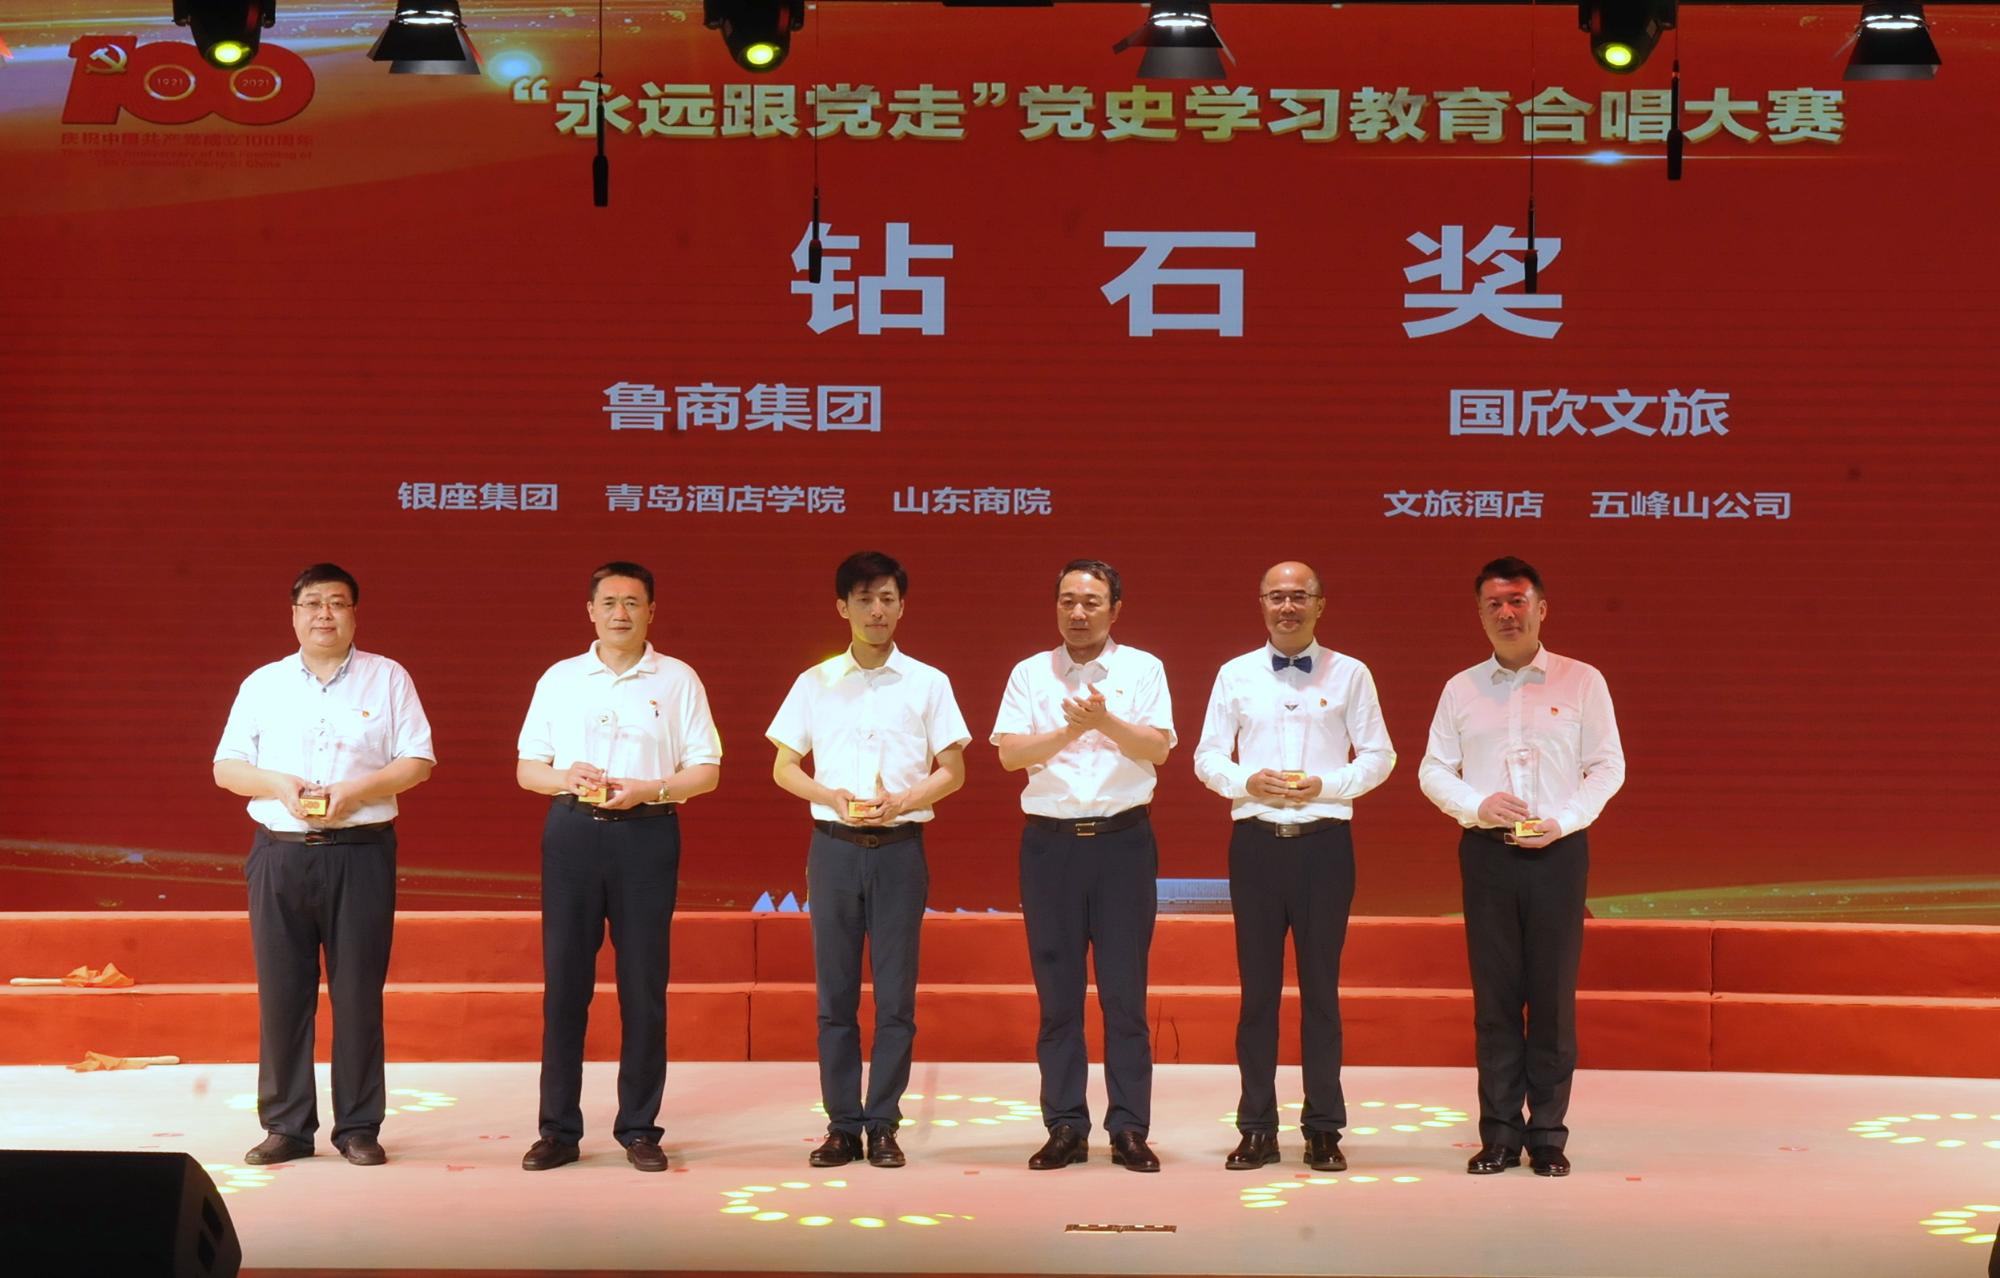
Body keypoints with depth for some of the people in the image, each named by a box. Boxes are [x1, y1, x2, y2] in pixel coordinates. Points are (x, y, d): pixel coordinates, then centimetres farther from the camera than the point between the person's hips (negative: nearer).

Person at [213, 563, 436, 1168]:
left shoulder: (388, 679, 7)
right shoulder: (263, 684, 11)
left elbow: (418, 761, 2)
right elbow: (226, 766, 9)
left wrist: (357, 789, -14)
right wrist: (278, 785, -11)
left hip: (361, 852, -2)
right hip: (280, 854, 2)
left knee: (359, 993, 0)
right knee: (282, 992, 2)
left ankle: (358, 1127, 7)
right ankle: (286, 1126, 10)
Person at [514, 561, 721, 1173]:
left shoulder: (678, 680, 6)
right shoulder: (559, 679, 11)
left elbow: (706, 772, 4)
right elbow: (527, 768, 12)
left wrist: (648, 790, -13)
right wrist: (566, 778, -10)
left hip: (646, 835, -1)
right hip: (572, 832, 1)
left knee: (644, 986, 0)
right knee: (563, 982, 0)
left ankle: (639, 1128, 8)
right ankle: (558, 1129, 7)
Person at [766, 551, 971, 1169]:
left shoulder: (927, 683, 5)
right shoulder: (815, 684, 7)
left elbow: (952, 770, 5)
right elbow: (783, 767, 9)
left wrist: (902, 801, -12)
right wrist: (833, 798, -9)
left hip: (899, 847, -1)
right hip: (834, 846, 1)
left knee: (895, 996, -1)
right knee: (835, 995, 3)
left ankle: (882, 1125, 7)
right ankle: (842, 1125, 9)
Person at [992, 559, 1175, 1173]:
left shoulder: (1142, 670, 6)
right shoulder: (1030, 674, 8)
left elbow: (1158, 747, -6)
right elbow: (1009, 753, -3)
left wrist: (1106, 722, -21)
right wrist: (1067, 733, -16)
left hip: (1122, 840, -1)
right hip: (1051, 841, 1)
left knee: (1125, 990, -1)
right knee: (1057, 991, 3)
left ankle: (1129, 1128, 4)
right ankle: (1065, 1127, 9)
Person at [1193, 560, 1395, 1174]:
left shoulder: (1349, 675, 5)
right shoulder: (1235, 675, 8)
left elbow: (1378, 755, 4)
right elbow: (1207, 757, 9)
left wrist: (1326, 784, -12)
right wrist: (1247, 782, -11)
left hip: (1324, 841, -1)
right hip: (1256, 841, 1)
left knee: (1321, 987, 3)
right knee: (1258, 988, 4)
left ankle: (1324, 1129, 9)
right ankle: (1257, 1129, 10)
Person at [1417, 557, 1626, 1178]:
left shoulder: (1582, 682, 5)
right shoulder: (1461, 689, 11)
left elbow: (1608, 766, 3)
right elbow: (1434, 770, 11)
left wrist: (1564, 821, -11)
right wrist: (1478, 805, -8)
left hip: (1558, 850, -1)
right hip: (1486, 850, 2)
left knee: (1554, 995, -1)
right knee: (1494, 995, 2)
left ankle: (1548, 1135, 7)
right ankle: (1499, 1134, 8)